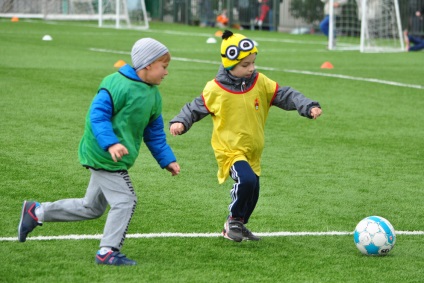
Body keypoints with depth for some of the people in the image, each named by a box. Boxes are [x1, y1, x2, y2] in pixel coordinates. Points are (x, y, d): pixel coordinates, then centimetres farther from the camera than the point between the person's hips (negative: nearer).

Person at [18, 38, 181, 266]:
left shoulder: (153, 94, 10)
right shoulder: (118, 85, -19)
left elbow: (154, 133, 18)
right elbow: (98, 115, -22)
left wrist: (167, 160, 13)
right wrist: (111, 144, -34)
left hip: (112, 159, 10)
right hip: (105, 157, -10)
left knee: (91, 208, 19)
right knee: (125, 201, -13)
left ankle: (36, 212, 30)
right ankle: (108, 252, -2)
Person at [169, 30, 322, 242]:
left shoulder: (261, 83, -3)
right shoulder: (215, 89, -11)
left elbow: (285, 96, -3)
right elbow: (195, 108, 2)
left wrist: (308, 107, -15)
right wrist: (180, 122, -13)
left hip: (253, 151, 5)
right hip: (229, 150, -5)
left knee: (251, 193, 12)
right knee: (247, 180, -28)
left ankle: (238, 226, 38)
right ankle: (234, 220, -4)